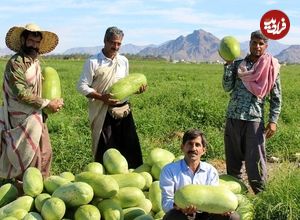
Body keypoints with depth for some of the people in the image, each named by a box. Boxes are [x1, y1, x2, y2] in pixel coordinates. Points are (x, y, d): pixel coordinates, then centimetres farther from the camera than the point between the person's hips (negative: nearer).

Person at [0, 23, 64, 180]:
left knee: (45, 154, 14)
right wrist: (47, 104, -17)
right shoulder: (15, 63, -18)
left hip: (37, 116, 8)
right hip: (23, 119, -8)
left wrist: (53, 102, 2)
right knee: (29, 157, -2)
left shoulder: (35, 62, 9)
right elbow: (22, 94, -23)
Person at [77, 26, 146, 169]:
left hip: (123, 110, 5)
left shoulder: (123, 61, 11)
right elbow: (82, 86, -7)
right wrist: (101, 97, -20)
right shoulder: (93, 62, -6)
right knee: (104, 150, 0)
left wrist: (137, 88, 0)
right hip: (103, 113, -5)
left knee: (130, 147, 5)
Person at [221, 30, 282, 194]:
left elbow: (276, 97, 3)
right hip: (233, 117, 3)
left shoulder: (271, 67, 2)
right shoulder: (238, 65, 9)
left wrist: (273, 121, -6)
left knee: (255, 160, -4)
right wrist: (228, 64, -8)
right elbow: (227, 87, -2)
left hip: (255, 119, -3)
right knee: (232, 159, 10)